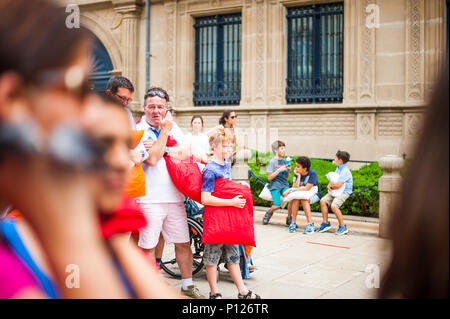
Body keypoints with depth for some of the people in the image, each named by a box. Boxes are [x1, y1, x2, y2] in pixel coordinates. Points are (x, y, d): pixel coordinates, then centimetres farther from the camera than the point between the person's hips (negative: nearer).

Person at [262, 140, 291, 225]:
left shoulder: (284, 161, 12)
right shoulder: (272, 162, -4)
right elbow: (270, 177, -9)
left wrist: (288, 171, -1)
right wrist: (279, 170, -15)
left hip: (284, 185, 4)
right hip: (275, 186, -4)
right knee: (277, 206, -18)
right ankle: (269, 213, 18)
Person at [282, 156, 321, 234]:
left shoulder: (312, 173, -20)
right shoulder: (296, 174, -7)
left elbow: (306, 189, -26)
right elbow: (295, 187, -17)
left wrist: (291, 189, -28)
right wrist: (298, 176, -23)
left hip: (313, 195, -4)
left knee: (304, 199, -33)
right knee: (296, 198, -29)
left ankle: (310, 224, -30)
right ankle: (293, 222, -24)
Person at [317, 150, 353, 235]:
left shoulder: (345, 171, -21)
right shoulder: (338, 168, 10)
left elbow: (338, 185, -26)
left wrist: (331, 187, -6)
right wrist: (329, 185, -3)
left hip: (344, 192, -9)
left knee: (334, 206, -27)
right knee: (323, 201, -3)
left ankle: (343, 227, -14)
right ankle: (326, 223, 6)